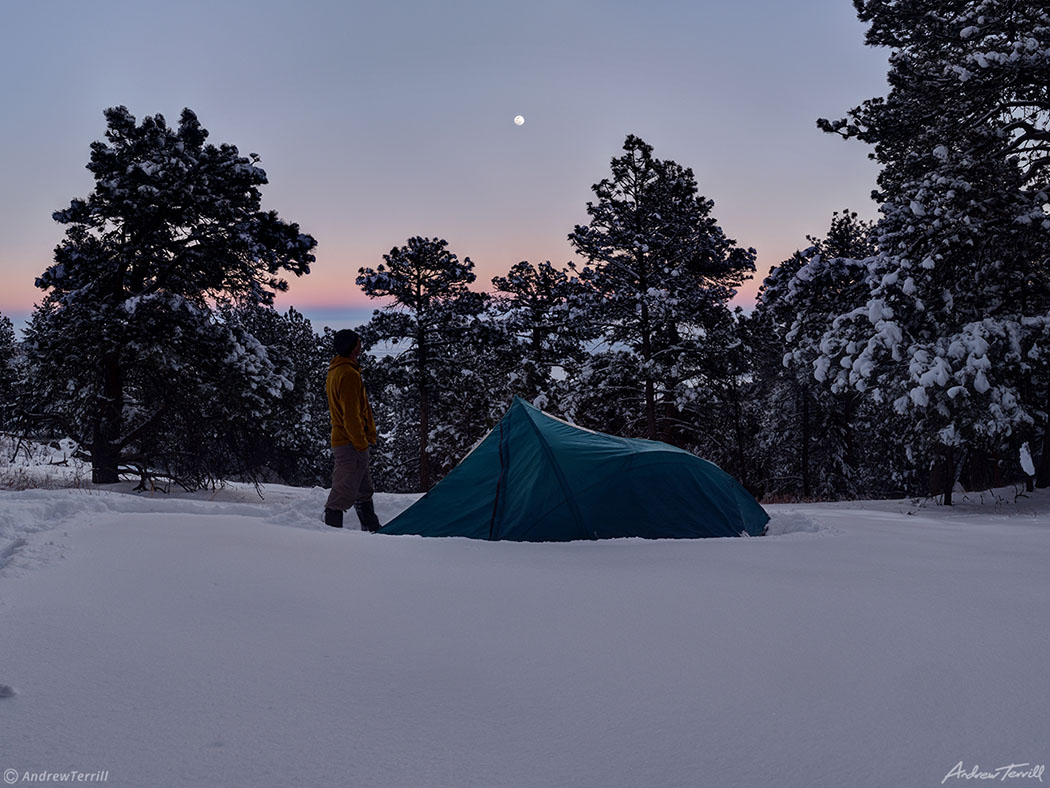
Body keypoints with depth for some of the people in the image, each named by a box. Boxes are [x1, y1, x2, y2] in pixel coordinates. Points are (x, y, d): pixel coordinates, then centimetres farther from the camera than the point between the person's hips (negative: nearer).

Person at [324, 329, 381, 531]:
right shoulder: (349, 374, -17)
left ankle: (372, 529, 27)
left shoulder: (335, 371, 17)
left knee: (364, 491, 18)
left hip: (340, 441, 11)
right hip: (352, 444, -11)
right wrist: (362, 444, -18)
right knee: (343, 493, -7)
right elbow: (351, 415, -21)